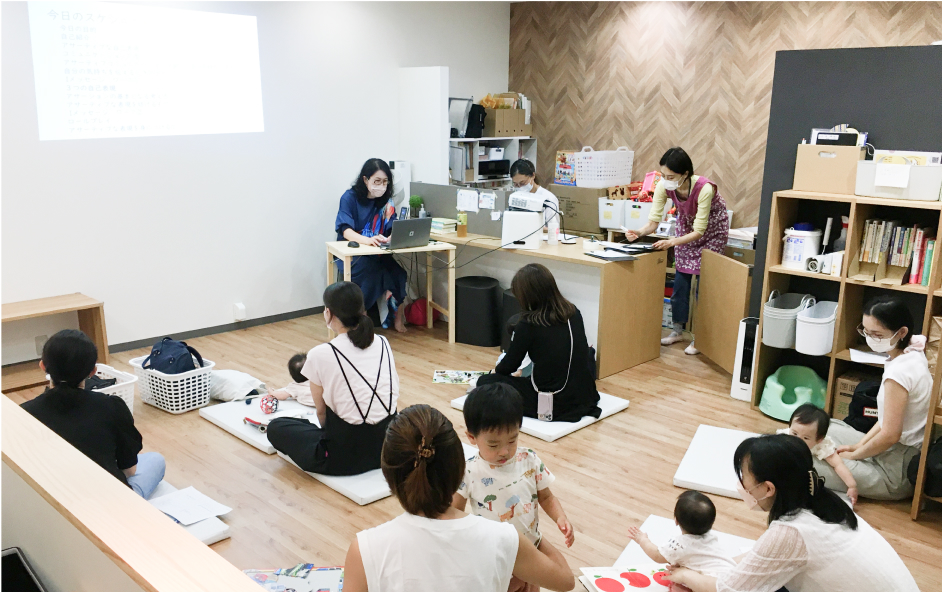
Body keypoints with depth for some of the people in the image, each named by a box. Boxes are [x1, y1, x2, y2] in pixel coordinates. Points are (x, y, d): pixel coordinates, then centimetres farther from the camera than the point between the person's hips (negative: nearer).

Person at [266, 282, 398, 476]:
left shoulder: (320, 355, -12)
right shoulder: (383, 344, 2)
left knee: (276, 427, 15)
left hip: (347, 456, -6)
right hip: (388, 445, 6)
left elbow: (321, 411, 1)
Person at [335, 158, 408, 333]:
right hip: (351, 252, -3)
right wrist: (367, 240, -39)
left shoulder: (387, 201, 6)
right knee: (371, 271, -35)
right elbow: (346, 231, -18)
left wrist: (392, 238, -29)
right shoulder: (350, 197, -6)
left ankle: (398, 318, -9)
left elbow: (393, 229, -2)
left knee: (397, 272, -26)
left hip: (378, 254, 4)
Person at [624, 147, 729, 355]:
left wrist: (672, 242, -49)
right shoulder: (663, 187, -26)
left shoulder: (704, 188, -39)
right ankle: (678, 331, 20)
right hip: (685, 225, 4)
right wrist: (639, 232, -44)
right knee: (680, 279, 5)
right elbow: (653, 221, -23)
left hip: (712, 229, -4)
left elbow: (699, 231, -35)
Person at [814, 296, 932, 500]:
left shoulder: (899, 371, -27)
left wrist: (853, 454, -9)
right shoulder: (914, 354, 0)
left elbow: (890, 435, -24)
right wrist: (860, 445, 5)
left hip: (896, 472, -9)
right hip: (910, 457, 9)